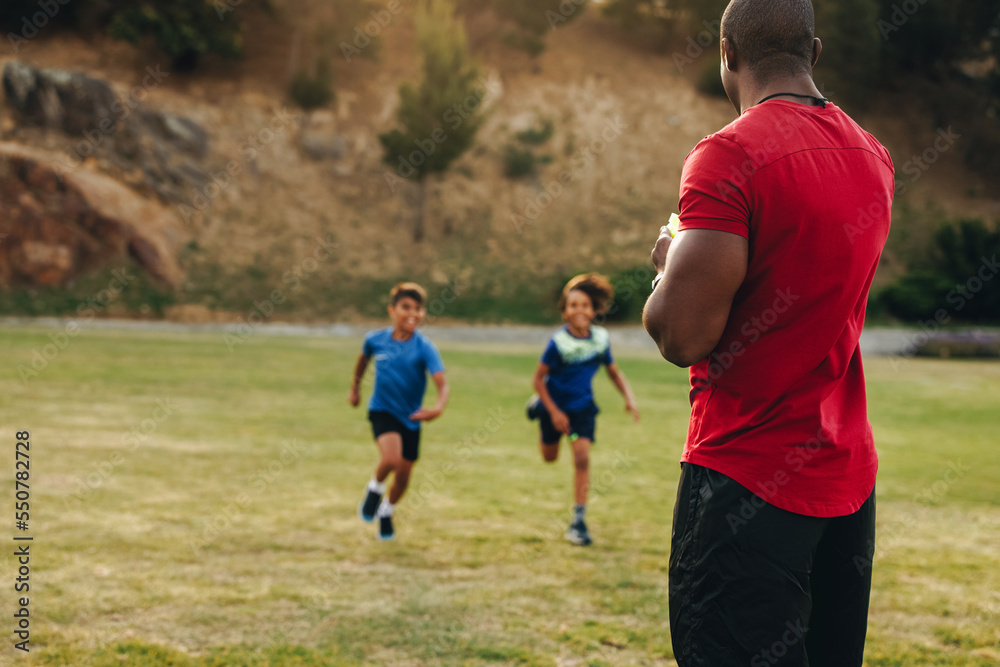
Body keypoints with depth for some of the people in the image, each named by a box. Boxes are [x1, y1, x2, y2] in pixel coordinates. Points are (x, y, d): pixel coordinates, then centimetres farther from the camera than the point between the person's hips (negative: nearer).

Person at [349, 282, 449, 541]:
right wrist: (355, 386, 24)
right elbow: (364, 357, 16)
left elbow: (442, 383, -27)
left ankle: (387, 512, 41)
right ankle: (375, 489, 5)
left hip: (411, 417, 1)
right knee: (391, 458, -28)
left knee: (403, 477, 9)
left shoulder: (424, 348, -16)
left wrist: (439, 407, -46)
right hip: (382, 411, -1)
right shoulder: (376, 340, -9)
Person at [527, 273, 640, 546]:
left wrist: (629, 397, -9)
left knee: (582, 457, -12)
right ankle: (539, 406, 49)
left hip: (583, 406, 2)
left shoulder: (601, 338, -11)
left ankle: (579, 521, -6)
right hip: (555, 404, -1)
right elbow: (538, 379, -14)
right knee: (550, 457, 18)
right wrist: (553, 412, -18)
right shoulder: (558, 341, -22)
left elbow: (614, 371, 5)